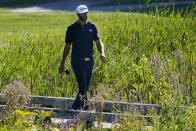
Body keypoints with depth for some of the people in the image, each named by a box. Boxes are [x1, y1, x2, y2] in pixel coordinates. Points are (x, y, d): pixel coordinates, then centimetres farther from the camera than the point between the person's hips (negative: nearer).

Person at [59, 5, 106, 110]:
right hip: (77, 61, -4)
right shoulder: (72, 29, -1)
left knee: (85, 86, 8)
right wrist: (62, 64, 4)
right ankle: (82, 103, -1)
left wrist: (102, 53, -16)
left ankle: (76, 105, 20)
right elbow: (67, 47, 4)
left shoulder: (91, 27, 7)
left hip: (89, 61, 4)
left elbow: (99, 42, 5)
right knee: (82, 85, -16)